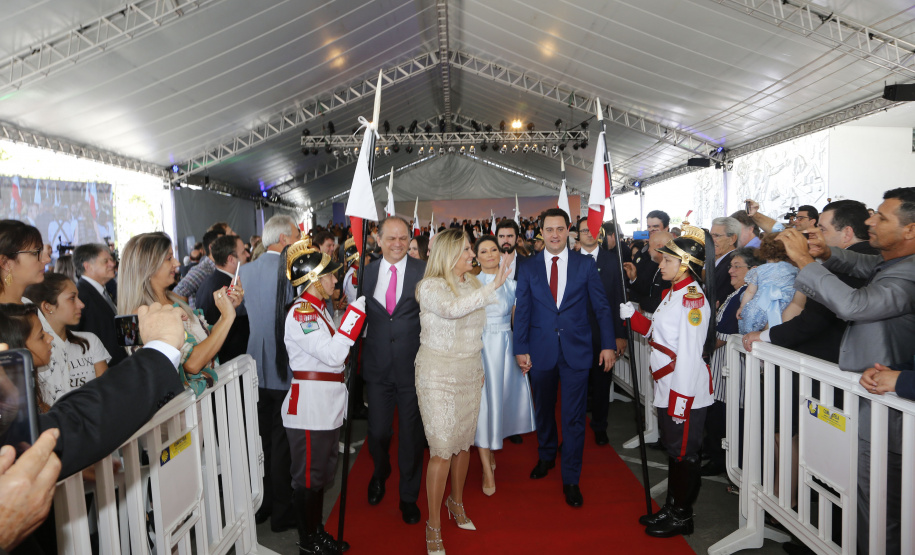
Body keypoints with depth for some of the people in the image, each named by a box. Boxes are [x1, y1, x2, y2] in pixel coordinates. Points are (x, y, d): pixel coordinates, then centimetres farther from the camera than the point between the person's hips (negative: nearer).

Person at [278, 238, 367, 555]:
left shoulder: (320, 309, 13)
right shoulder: (300, 313, -17)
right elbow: (333, 353, -26)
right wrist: (356, 312, -22)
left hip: (327, 406, 10)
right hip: (309, 407, -10)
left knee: (322, 473, 20)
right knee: (308, 476, 5)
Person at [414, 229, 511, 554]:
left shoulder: (471, 283, 7)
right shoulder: (431, 286, -14)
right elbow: (453, 308, -36)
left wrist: (479, 367, 20)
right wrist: (493, 286, -38)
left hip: (469, 373, 6)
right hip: (439, 375, -6)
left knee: (464, 441, 15)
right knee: (442, 449, -5)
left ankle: (456, 502, 38)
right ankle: (434, 525, 11)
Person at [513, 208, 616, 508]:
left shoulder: (586, 264, 0)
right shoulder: (528, 268, 3)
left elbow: (601, 306, 2)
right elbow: (522, 311, 3)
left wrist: (609, 344, -3)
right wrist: (521, 349, -3)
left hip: (576, 351, -1)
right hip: (541, 351, 2)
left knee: (574, 417, 2)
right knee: (543, 410, 17)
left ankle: (571, 480, 16)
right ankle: (546, 457, 41)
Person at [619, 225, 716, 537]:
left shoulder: (693, 298, -18)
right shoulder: (673, 293, 12)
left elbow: (689, 353, -23)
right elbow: (656, 332, 14)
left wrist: (681, 400, -23)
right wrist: (631, 315, 2)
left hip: (686, 392, -9)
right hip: (667, 388, 10)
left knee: (683, 452, 5)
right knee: (673, 449, 19)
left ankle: (682, 517, 20)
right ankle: (671, 508, 33)